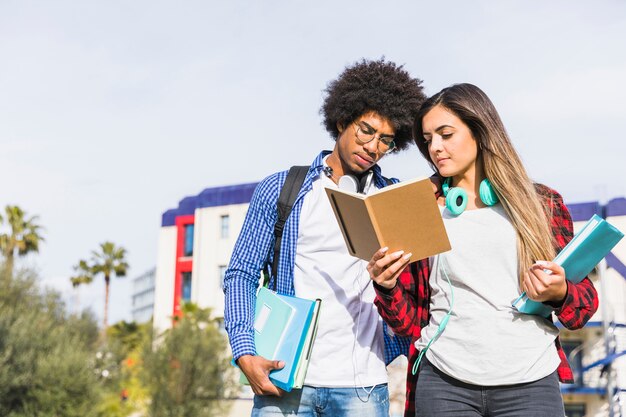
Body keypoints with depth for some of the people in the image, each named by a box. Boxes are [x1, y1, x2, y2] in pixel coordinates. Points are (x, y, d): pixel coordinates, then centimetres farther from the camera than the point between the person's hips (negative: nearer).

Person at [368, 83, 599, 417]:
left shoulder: (541, 203, 6)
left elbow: (585, 302, 9)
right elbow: (411, 323, 8)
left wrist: (559, 294, -12)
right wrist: (388, 287, -11)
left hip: (530, 383, 0)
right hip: (444, 383, 1)